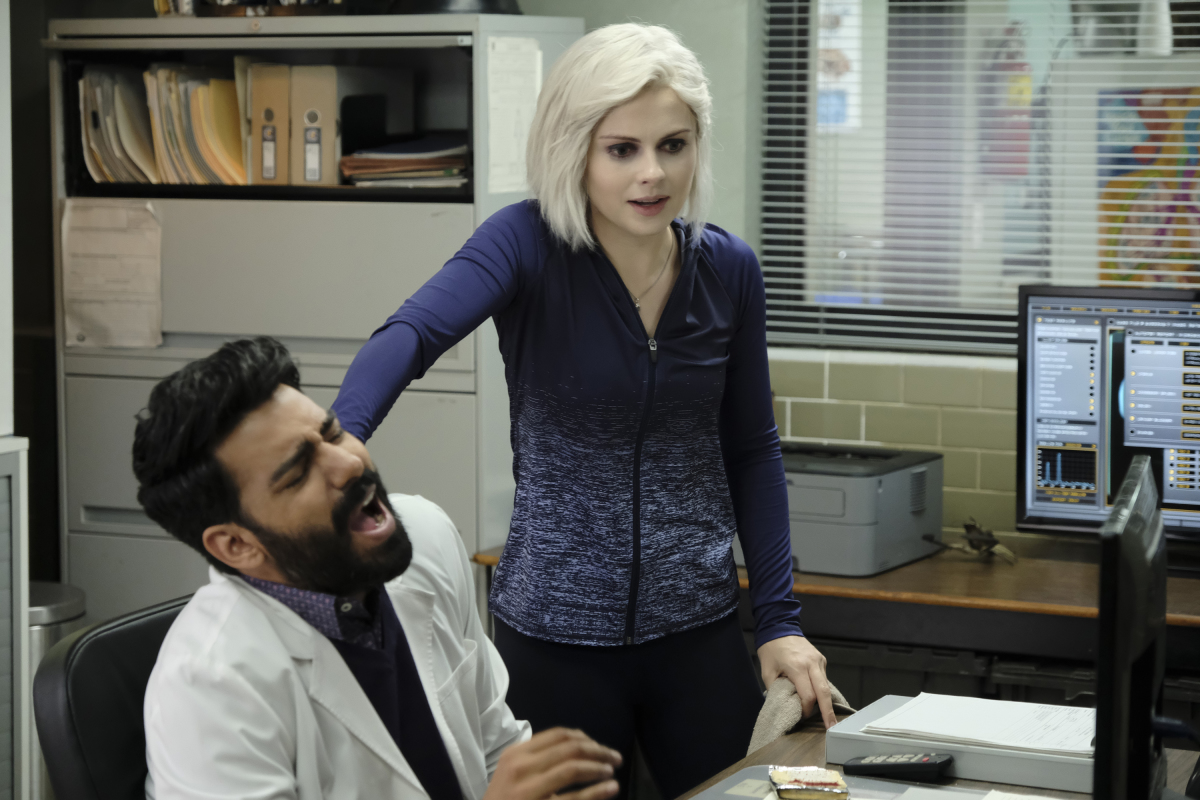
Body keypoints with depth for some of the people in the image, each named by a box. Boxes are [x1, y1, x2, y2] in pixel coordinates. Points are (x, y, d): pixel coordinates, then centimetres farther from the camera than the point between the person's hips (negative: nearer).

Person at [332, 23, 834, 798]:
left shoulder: (729, 269, -1)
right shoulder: (529, 244, -13)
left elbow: (750, 448, 9)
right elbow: (412, 335, -32)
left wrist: (780, 618, 3)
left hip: (698, 626, 4)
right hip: (554, 630, -3)